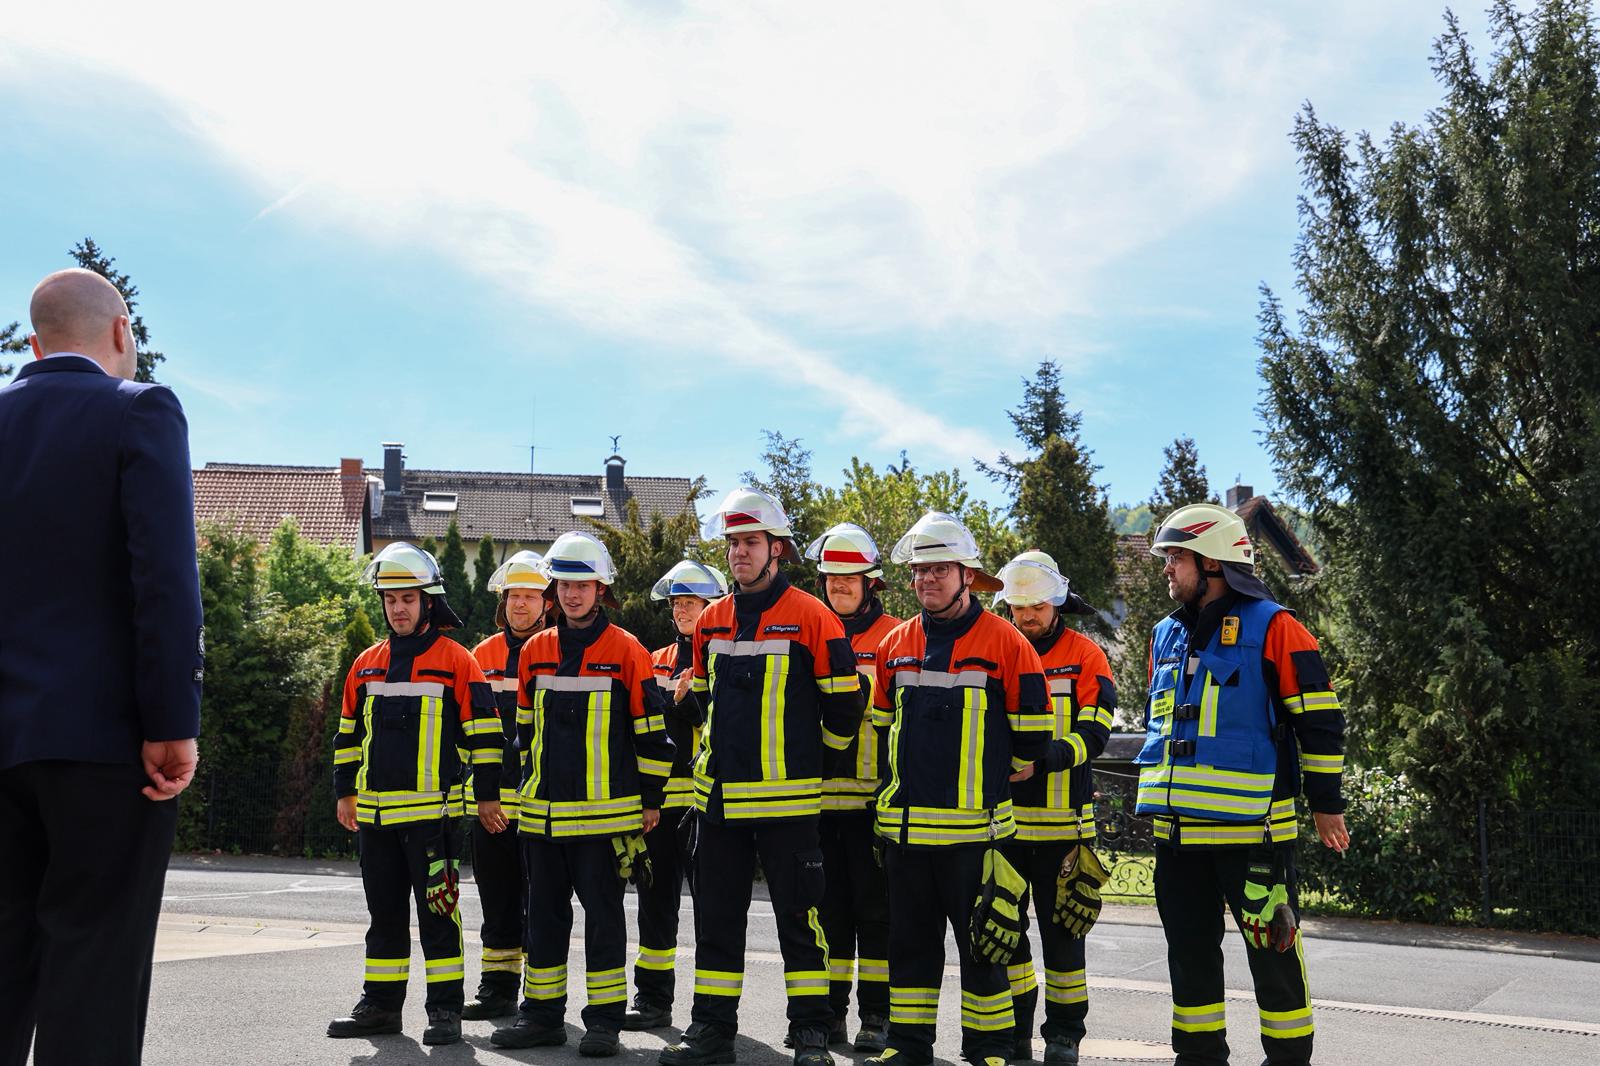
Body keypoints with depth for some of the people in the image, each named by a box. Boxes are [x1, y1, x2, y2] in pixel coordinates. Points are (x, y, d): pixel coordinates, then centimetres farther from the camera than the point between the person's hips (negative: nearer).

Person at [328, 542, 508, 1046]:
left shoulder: (456, 660, -3)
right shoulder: (366, 664, 13)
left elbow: (484, 730, -3)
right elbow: (349, 731, 21)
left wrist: (488, 796, -5)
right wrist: (344, 792, 19)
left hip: (430, 810, -5)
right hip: (374, 811, 5)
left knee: (436, 909, -2)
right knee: (384, 911, 13)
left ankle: (445, 1009, 5)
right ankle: (380, 1004, 22)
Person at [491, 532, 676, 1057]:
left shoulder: (627, 651, -4)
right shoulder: (535, 651, 10)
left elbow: (652, 732, -2)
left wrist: (651, 800, -2)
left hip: (606, 812, -5)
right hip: (542, 812, 5)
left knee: (603, 914, 2)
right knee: (544, 913, 11)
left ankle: (605, 1019, 9)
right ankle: (541, 1014, 21)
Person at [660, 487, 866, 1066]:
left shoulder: (811, 617, -6)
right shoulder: (711, 621, 10)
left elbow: (843, 703, -1)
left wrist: (813, 758, 8)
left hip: (786, 799, -5)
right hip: (718, 796, 5)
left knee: (798, 914, 2)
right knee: (716, 916, 10)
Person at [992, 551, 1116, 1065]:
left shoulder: (1085, 656, -1)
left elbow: (1093, 733, -10)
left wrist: (1039, 760, -25)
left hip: (1062, 820, -3)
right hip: (1002, 816, 3)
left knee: (1060, 929, 3)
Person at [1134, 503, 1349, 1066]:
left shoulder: (1272, 628, -7)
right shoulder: (1167, 635, 14)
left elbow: (1319, 720, -5)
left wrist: (1326, 803, -4)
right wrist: (1157, 795, 23)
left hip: (1251, 825, -7)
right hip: (1179, 829, 7)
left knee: (1271, 951, 1)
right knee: (1191, 950, 13)